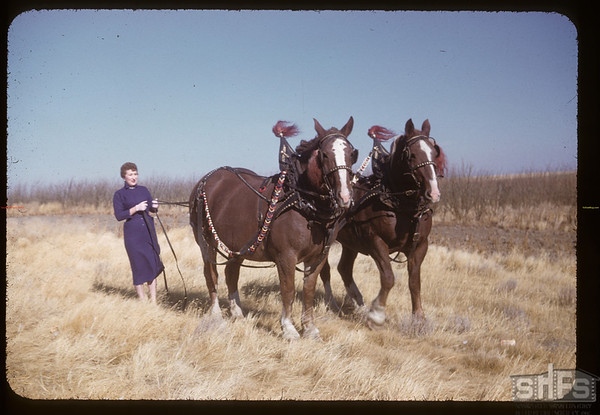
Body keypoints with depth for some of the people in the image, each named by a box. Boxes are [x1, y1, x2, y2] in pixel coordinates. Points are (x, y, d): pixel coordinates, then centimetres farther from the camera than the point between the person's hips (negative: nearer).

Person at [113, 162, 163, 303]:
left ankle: (153, 301, 11)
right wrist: (136, 209, -17)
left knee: (153, 264, 3)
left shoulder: (143, 190, 10)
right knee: (138, 265, 0)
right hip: (133, 233, -4)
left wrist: (154, 206, -5)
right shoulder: (119, 194, -1)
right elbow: (119, 215, -7)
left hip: (148, 230, 4)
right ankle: (143, 300, 11)